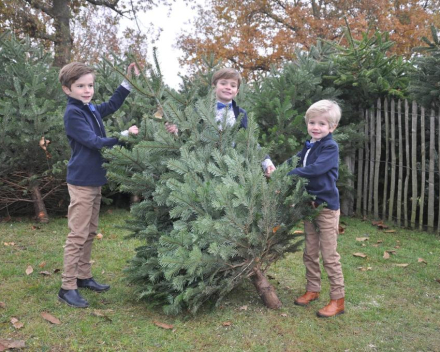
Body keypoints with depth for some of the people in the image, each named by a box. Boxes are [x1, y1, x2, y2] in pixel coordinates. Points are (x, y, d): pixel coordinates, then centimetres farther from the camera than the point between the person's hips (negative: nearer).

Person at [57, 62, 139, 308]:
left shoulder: (91, 109, 9)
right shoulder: (73, 113, -15)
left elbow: (113, 105, 26)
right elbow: (94, 142, -21)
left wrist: (129, 82, 18)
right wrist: (124, 135, -23)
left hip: (95, 180, 9)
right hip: (82, 182, -9)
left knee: (90, 232, 15)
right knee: (78, 235, -5)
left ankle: (84, 276, 27)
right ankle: (68, 287, 4)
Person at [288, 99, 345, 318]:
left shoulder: (331, 147, -14)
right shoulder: (308, 147, 12)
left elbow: (316, 168, -27)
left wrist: (289, 175, -25)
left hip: (327, 206, -8)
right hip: (309, 204, 8)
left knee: (329, 255, -2)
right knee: (310, 253, 16)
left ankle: (338, 299, 9)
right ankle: (313, 289, 31)